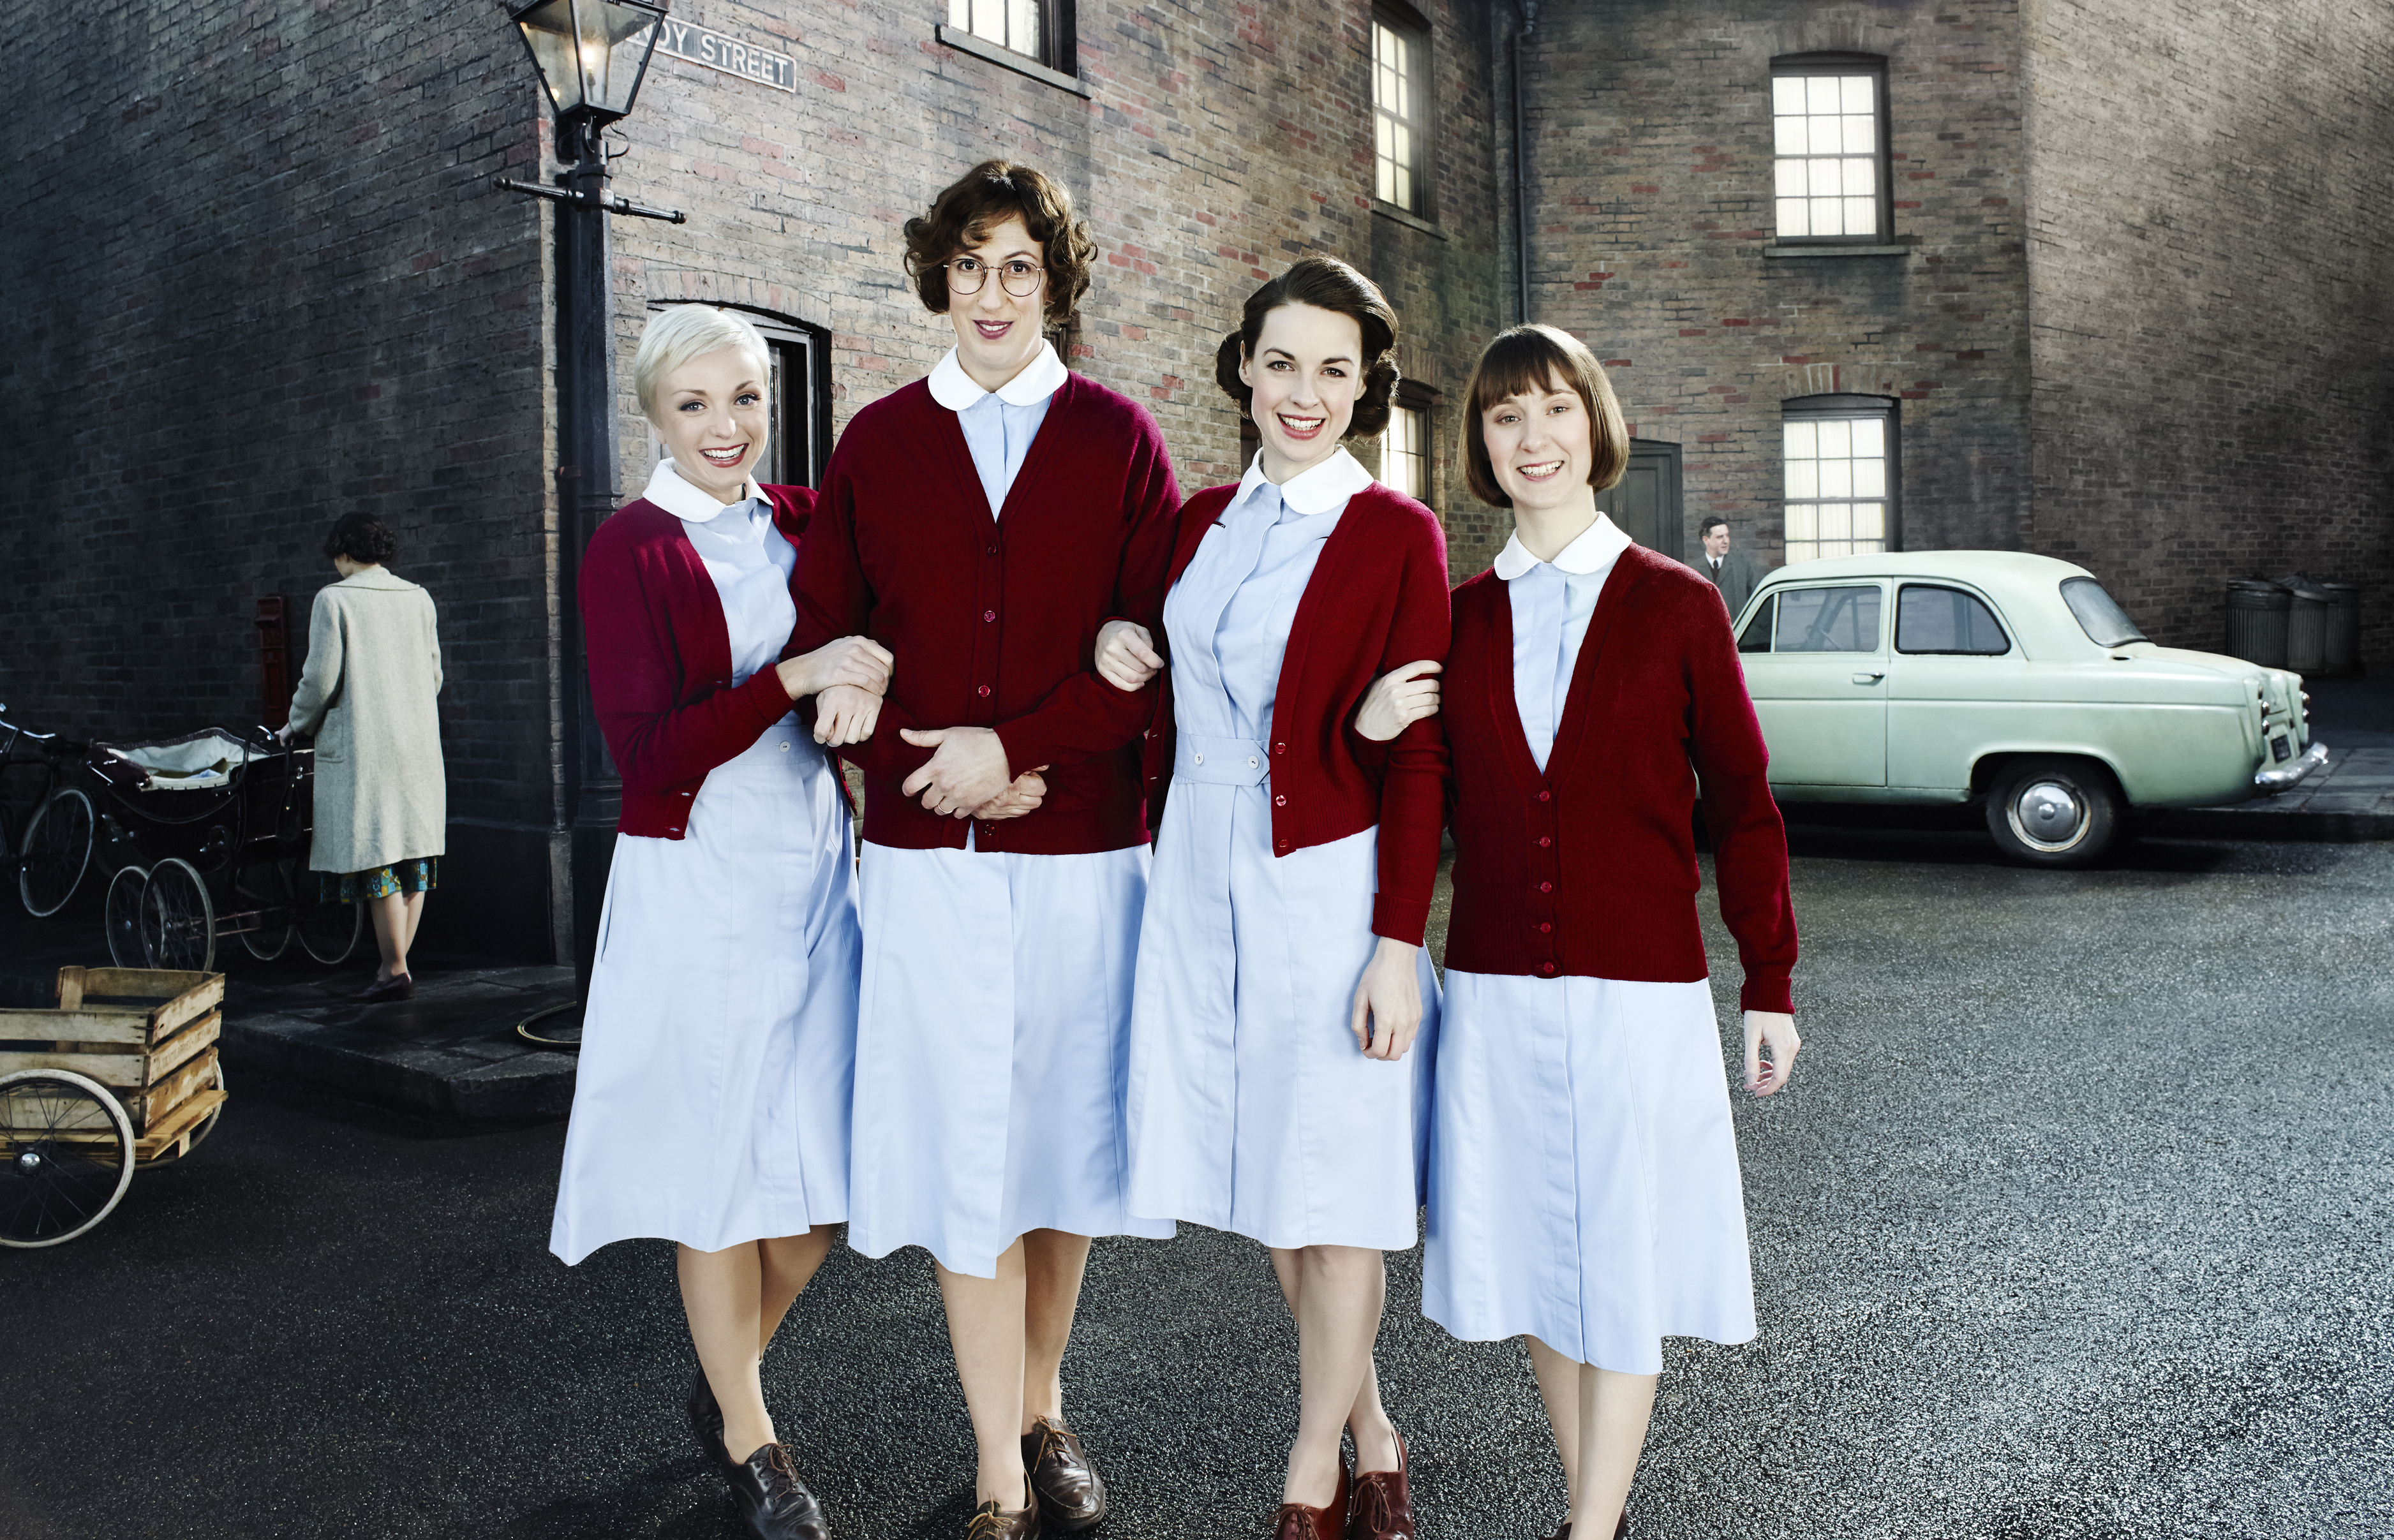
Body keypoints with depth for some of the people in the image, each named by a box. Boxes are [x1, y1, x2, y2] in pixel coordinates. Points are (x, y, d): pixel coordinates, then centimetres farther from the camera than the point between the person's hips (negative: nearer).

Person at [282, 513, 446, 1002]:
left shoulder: (334, 600, -7)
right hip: (418, 742, 5)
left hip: (361, 746, -5)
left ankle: (395, 971, -3)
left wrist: (298, 724, 9)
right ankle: (397, 961, 13)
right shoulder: (418, 598, 9)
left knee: (376, 861, -3)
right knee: (413, 852, 8)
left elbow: (321, 677, -8)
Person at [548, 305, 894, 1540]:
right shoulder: (632, 549, -7)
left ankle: (725, 1378, 35)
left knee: (827, 1165, 10)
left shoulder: (804, 521, 7)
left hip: (818, 870, 5)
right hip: (698, 882, -5)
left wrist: (868, 680, -8)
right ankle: (748, 1440, 26)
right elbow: (646, 752, -13)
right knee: (725, 1162, 7)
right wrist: (795, 678, -20)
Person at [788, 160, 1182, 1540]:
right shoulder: (877, 444, 9)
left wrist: (1016, 746, -12)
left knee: (1065, 1132, 10)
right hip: (928, 851, 0)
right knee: (962, 1152, 1)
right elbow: (827, 646, 7)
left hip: (1085, 846, 0)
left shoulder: (1118, 439, 5)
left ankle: (1044, 1413, 31)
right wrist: (935, 763, -7)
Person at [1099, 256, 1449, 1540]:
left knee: (1331, 1184, 3)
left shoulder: (1397, 535, -5)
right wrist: (1123, 649, 1)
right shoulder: (1203, 519, 11)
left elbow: (1416, 758, -9)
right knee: (1261, 1183, 13)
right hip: (1200, 879, 6)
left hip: (1327, 881, -5)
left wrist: (1396, 944, -14)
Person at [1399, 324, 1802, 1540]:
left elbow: (1742, 806, 1)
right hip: (1495, 993, 3)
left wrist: (1770, 985, 0)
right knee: (1535, 1255, 12)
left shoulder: (1675, 606, -1)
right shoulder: (1459, 618, 6)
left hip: (1640, 991, -3)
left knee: (1624, 1260, 4)